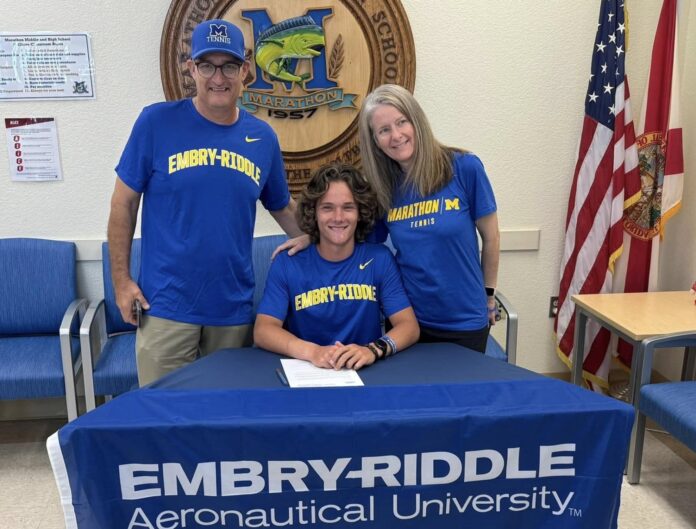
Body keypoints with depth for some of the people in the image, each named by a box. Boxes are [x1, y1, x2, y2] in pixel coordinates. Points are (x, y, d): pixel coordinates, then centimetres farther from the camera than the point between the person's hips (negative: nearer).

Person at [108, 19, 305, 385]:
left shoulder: (262, 137, 3)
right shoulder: (156, 122, -6)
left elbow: (284, 208, 15)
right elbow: (124, 203, 0)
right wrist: (121, 279, -3)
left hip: (235, 307, 3)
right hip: (166, 305, -3)